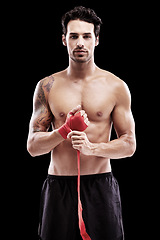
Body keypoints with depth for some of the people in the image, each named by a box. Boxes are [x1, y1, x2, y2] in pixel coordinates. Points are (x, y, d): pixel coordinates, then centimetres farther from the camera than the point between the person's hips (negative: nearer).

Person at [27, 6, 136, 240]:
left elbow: (129, 145, 2)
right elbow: (33, 146, 2)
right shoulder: (47, 87, 4)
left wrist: (91, 147, -14)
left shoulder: (115, 87, 2)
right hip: (58, 187, 1)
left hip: (101, 187, 0)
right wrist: (64, 130, -15)